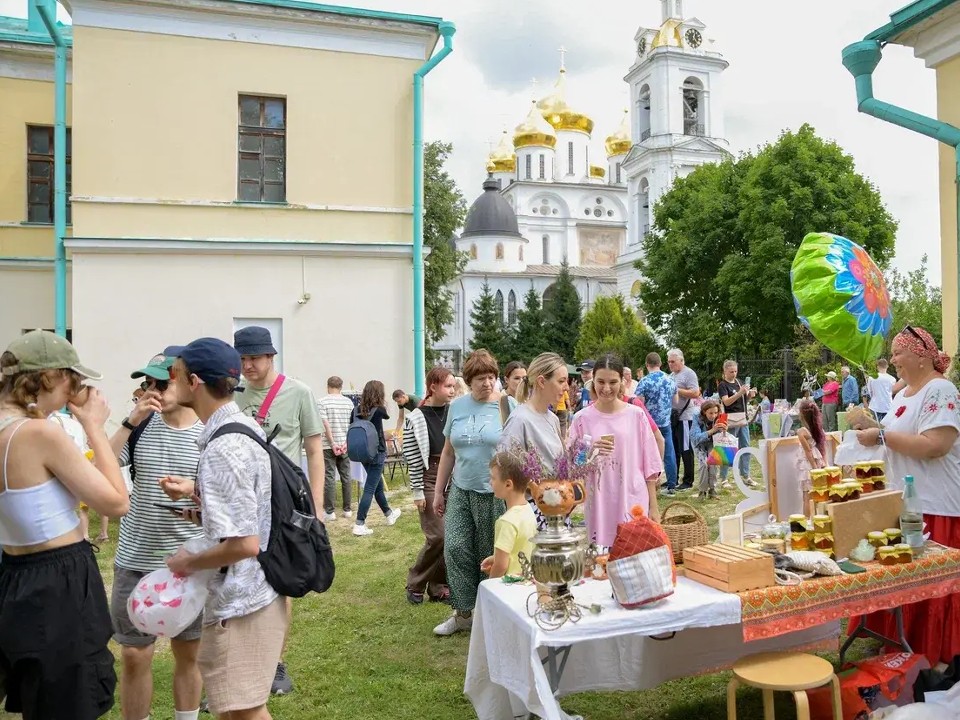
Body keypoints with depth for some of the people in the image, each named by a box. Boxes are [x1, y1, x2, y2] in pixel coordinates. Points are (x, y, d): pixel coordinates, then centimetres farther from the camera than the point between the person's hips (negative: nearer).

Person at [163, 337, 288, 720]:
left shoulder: (223, 449, -26)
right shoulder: (245, 425, 3)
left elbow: (244, 544, -28)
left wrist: (190, 562, -12)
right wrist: (197, 492, 8)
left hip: (239, 601, -9)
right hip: (257, 589, 9)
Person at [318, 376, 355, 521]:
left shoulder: (321, 402, -6)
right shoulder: (349, 402, 6)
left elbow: (325, 424, -12)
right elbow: (353, 425, 1)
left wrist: (333, 444, -11)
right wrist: (346, 443, -3)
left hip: (328, 446, -3)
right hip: (345, 445, 4)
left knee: (329, 477, 0)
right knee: (346, 476, 10)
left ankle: (330, 511, 1)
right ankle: (347, 509, 16)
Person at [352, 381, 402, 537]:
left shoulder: (357, 410, -1)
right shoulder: (379, 410, -14)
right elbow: (387, 416, 8)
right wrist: (383, 403, 21)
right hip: (377, 454, -6)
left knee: (378, 485, 21)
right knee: (370, 489, -4)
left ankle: (389, 515, 39)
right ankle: (359, 525, -9)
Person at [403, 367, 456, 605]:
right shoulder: (416, 418, -8)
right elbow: (412, 458, -7)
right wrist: (417, 491, -8)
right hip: (429, 480, -4)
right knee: (438, 536, -6)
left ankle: (438, 586, 20)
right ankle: (415, 584, 15)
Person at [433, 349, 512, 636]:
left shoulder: (508, 406, -6)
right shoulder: (457, 406, 6)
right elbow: (448, 451, 12)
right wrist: (439, 491, 13)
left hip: (495, 493, -3)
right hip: (461, 491, 4)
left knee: (490, 555, 7)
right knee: (455, 549, -1)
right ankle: (464, 612, 15)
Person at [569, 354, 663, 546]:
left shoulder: (636, 415, 1)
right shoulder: (582, 419, 0)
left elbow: (650, 464, 4)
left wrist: (653, 506, 4)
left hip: (634, 503, 0)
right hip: (599, 504, 0)